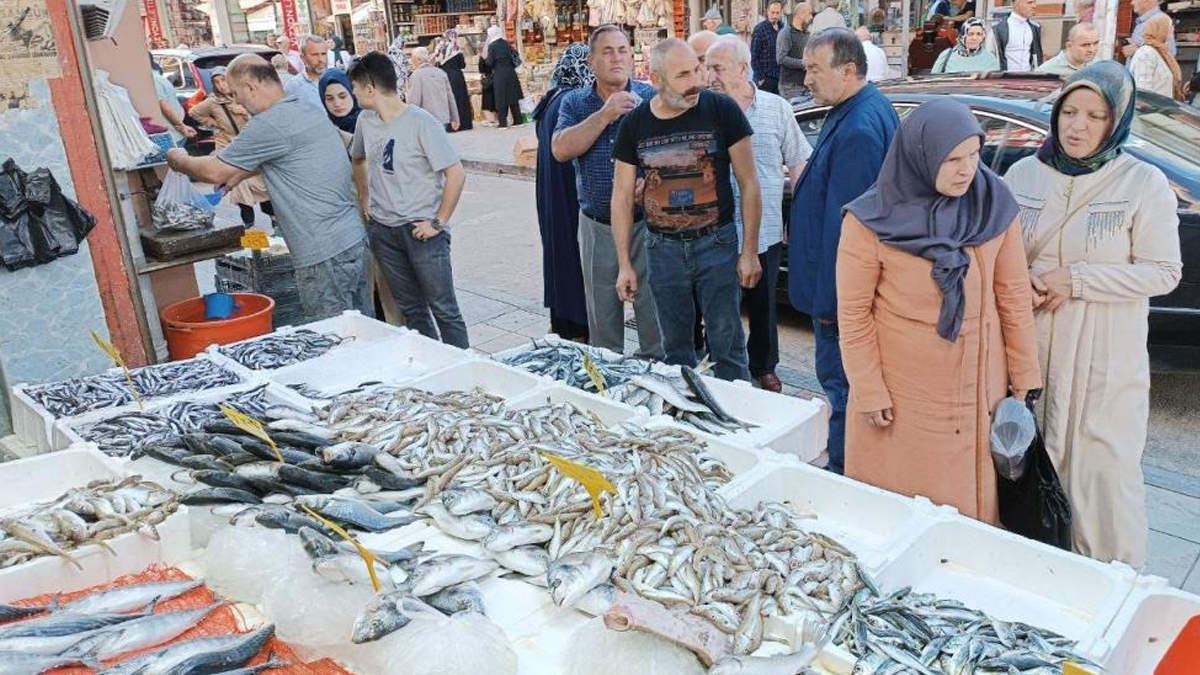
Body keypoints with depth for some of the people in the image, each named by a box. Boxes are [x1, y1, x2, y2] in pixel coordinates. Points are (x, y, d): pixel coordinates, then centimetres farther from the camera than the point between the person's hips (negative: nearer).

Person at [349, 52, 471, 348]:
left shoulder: (422, 123, -14)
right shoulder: (366, 120, 6)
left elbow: (456, 175, -16)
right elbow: (358, 159, 26)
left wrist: (438, 223, -15)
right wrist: (365, 199, 18)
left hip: (420, 229, -6)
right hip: (382, 230, 6)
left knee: (443, 309, -2)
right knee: (410, 309, 14)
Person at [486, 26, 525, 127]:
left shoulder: (492, 46, -9)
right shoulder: (506, 43, 5)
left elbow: (489, 62, -12)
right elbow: (515, 55, 7)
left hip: (499, 75, -5)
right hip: (510, 73, 5)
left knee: (501, 99, 1)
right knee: (513, 96, 11)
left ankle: (503, 122, 0)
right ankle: (518, 120, 13)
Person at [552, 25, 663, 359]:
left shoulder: (650, 97, -1)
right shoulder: (575, 102, 4)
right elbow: (561, 149, -13)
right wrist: (604, 115, -19)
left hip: (645, 221, -2)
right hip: (596, 227, 2)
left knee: (653, 308, 4)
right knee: (602, 312, 14)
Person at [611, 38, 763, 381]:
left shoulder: (722, 110, -8)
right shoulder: (634, 124, -1)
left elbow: (748, 183, -4)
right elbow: (622, 197, 5)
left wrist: (750, 252, -6)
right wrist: (624, 264, 2)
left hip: (717, 243, -2)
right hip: (663, 247, 3)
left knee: (726, 343, 3)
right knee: (675, 346, 13)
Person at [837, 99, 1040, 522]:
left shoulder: (994, 205, -3)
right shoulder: (871, 220, -12)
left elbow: (1014, 297, 2)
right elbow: (853, 314, -8)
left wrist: (1025, 377, 4)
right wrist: (870, 393, -9)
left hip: (980, 389, 3)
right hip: (901, 395, -3)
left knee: (978, 502, 15)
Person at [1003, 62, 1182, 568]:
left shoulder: (1143, 183, -8)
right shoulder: (1024, 174, 2)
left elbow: (1163, 272, -8)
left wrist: (1076, 280, -16)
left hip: (1104, 358, -3)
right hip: (1030, 346, 4)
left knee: (1104, 467, 3)